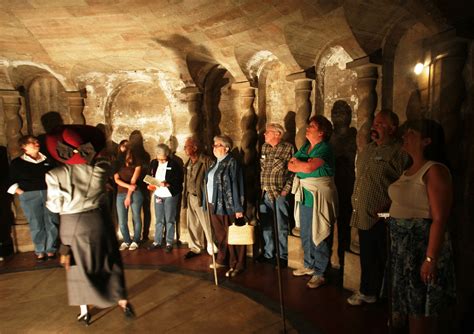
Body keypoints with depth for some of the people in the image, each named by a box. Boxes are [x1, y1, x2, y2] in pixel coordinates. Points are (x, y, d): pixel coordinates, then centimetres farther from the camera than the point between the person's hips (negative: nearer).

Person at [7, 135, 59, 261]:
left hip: (49, 194, 1)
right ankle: (40, 251, 14)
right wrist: (22, 193, -4)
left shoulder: (47, 160, 12)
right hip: (29, 197, -1)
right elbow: (11, 182, 7)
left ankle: (51, 249, 11)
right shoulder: (17, 163, 6)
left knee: (52, 223, 0)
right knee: (36, 225, 2)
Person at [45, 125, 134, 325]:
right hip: (98, 220, 1)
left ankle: (84, 312, 29)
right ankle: (123, 302, 18)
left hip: (72, 225, 0)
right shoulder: (99, 169, -12)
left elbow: (54, 206, -10)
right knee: (109, 263, 15)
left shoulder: (55, 175, -14)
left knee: (78, 266, 18)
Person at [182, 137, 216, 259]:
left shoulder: (206, 161, -13)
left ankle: (213, 250, 14)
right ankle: (195, 248, 30)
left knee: (207, 225, 0)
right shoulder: (188, 163, 12)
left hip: (201, 198, -7)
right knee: (192, 225, 15)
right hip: (190, 197, 7)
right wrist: (185, 196, 8)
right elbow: (186, 181, 14)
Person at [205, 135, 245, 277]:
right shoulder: (215, 163, 14)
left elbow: (237, 185, -16)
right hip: (214, 204, 8)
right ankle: (222, 260, 32)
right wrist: (209, 202, 14)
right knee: (220, 235, 17)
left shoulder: (232, 162, -11)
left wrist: (238, 208, -19)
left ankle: (237, 265, 15)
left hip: (227, 205, -7)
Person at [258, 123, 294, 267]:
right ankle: (268, 254, 28)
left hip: (280, 194, -5)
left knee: (282, 228, 4)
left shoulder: (288, 148, -5)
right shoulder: (264, 148, 12)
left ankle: (283, 257, 19)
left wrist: (286, 189, -11)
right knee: (266, 226, 13)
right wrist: (260, 187, 8)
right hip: (264, 194, 5)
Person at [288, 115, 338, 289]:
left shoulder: (325, 148, -12)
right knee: (305, 235, 17)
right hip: (304, 196, 8)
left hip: (319, 198, -8)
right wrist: (304, 164, -12)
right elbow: (291, 165, 6)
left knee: (318, 237, 1)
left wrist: (298, 163, -5)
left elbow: (309, 167, -24)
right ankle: (309, 265, 34)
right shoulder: (305, 147, 13)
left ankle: (319, 273, 15)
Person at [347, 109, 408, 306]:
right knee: (367, 257, 19)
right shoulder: (367, 149, 14)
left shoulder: (398, 153, -11)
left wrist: (388, 207, -20)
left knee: (380, 259, 6)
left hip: (381, 218, -7)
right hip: (363, 215, 8)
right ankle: (367, 292, 36)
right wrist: (356, 199, 17)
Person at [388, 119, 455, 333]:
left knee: (422, 311, 7)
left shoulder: (435, 171, -17)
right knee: (410, 306, 20)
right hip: (403, 247, 8)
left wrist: (431, 258, -23)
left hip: (422, 247, -8)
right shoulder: (410, 169, 10)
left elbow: (439, 219, -22)